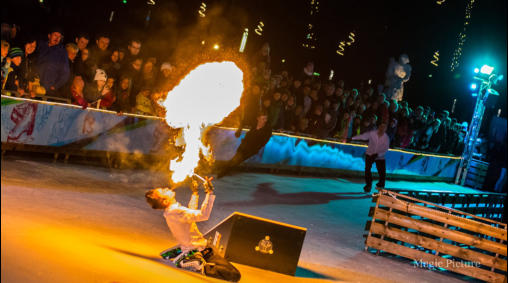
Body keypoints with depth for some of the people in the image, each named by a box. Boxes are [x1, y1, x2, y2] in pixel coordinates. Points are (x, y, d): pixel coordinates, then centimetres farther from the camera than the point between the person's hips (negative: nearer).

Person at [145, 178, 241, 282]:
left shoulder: (169, 212, 5)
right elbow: (203, 215, -32)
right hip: (199, 249, -9)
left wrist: (195, 193, 25)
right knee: (235, 275, -15)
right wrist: (209, 192, -29)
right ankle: (199, 267, -15)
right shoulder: (176, 211, -26)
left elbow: (191, 210, 23)